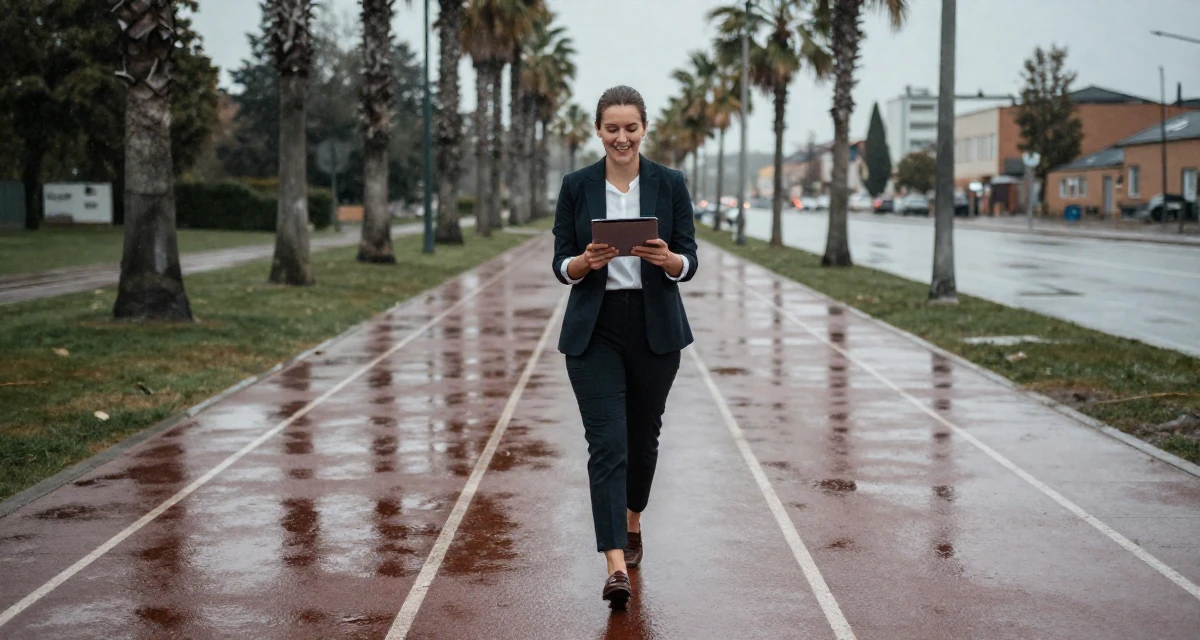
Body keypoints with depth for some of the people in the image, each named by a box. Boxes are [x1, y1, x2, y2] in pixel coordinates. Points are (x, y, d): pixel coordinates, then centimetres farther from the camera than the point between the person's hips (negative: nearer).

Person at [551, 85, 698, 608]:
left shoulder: (670, 184, 0)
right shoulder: (576, 186, 0)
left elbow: (689, 262, -2)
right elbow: (561, 265, 0)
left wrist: (666, 259, -24)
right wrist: (585, 261, -22)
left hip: (656, 328, 1)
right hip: (594, 329, -1)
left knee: (643, 434, 15)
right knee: (606, 442, -10)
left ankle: (632, 524, 41)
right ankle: (617, 566, -14)